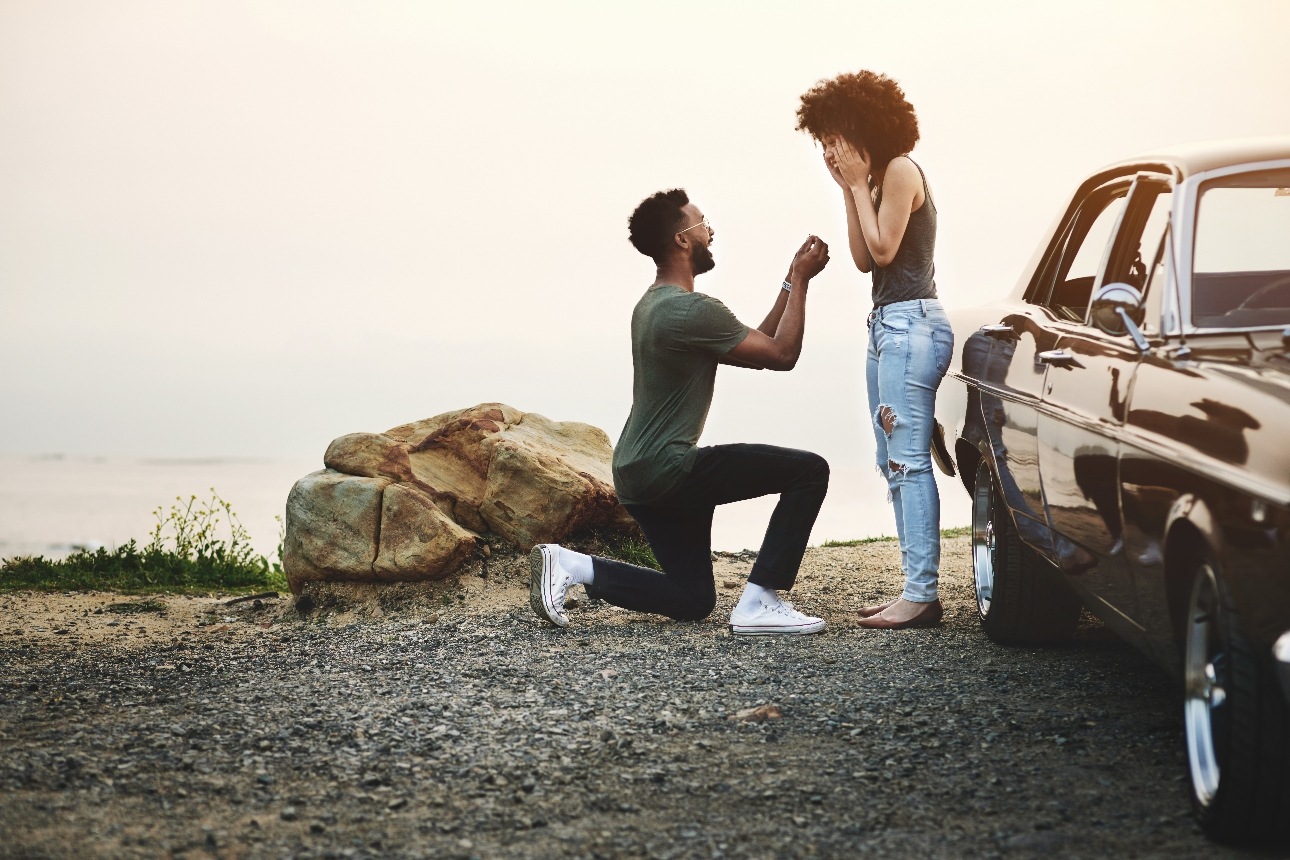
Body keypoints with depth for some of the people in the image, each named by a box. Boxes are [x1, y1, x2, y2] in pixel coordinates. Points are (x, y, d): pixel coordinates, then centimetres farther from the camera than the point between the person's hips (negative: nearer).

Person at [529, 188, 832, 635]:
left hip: (638, 473, 10)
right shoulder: (695, 310, -17)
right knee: (809, 471, -11)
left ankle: (571, 565, 6)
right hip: (666, 469, -10)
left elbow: (757, 346, 20)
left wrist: (791, 282, 16)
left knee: (693, 601, 16)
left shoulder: (653, 304, 15)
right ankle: (759, 603, -12)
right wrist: (800, 280, -1)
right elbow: (782, 355, -9)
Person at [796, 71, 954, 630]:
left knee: (909, 461, -14)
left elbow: (882, 249, -13)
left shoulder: (900, 171, -7)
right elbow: (863, 260, 13)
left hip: (911, 325, -10)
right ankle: (915, 589, 9)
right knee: (894, 464, 8)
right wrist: (847, 190, 10)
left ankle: (921, 594, -16)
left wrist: (858, 185, -6)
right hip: (888, 326, 10)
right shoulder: (876, 180, 20)